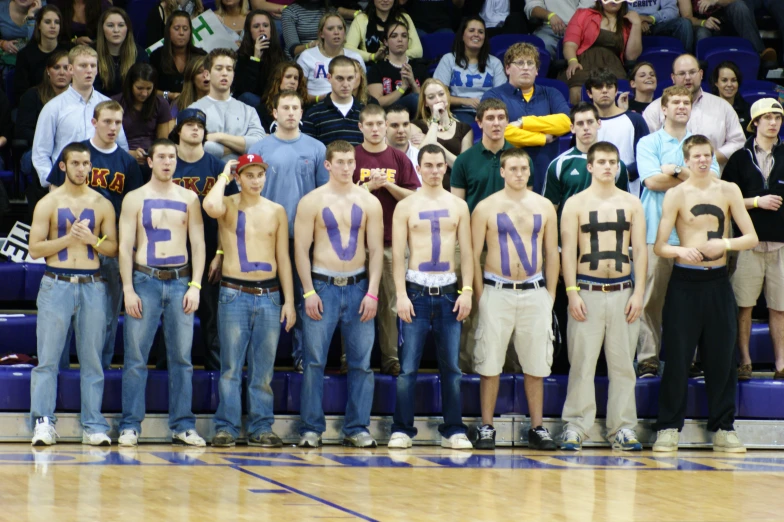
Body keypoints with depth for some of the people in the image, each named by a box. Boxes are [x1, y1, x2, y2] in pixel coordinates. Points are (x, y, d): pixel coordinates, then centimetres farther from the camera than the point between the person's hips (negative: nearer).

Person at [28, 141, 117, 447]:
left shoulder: (102, 205, 10)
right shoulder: (48, 204, 4)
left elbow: (114, 248, 10)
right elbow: (35, 249, -2)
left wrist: (92, 239, -9)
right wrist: (68, 238, -13)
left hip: (92, 285, 2)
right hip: (57, 283, -2)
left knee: (92, 360, 2)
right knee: (48, 359, -5)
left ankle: (94, 427, 4)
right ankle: (43, 422, -4)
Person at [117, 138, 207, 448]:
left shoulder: (189, 199, 10)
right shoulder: (135, 199, 4)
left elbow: (198, 244, 8)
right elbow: (125, 246, 0)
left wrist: (195, 286, -2)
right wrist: (128, 289, -8)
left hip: (180, 280, 2)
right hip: (145, 280, -2)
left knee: (181, 358, 2)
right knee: (136, 358, -4)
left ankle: (183, 426, 5)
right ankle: (130, 426, -1)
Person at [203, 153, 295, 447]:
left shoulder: (276, 211, 10)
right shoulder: (228, 206, 2)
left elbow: (283, 258, 12)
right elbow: (211, 207, -24)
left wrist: (289, 301, 6)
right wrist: (224, 175, -8)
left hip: (269, 295, 3)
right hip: (234, 293, -2)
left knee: (264, 368, 4)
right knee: (231, 366, -3)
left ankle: (261, 428, 9)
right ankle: (226, 427, 1)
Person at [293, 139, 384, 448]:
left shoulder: (369, 202, 6)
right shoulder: (311, 202, 0)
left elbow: (376, 250, 5)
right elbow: (301, 249, -1)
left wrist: (372, 292, -3)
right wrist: (309, 292, -9)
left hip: (358, 286, 2)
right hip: (322, 284, -2)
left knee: (361, 362, 2)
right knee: (314, 361, -3)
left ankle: (357, 428, 7)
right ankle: (311, 429, 2)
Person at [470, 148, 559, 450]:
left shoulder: (544, 207, 7)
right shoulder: (486, 208, 0)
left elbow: (552, 253, 12)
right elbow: (474, 255, 1)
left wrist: (550, 294, 6)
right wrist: (479, 296, -4)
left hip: (534, 292, 2)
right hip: (497, 292, -2)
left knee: (536, 365, 5)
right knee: (490, 364, -1)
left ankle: (537, 428, 12)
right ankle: (487, 428, 6)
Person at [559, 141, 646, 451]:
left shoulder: (631, 203, 9)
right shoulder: (575, 204, 3)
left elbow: (640, 249, 6)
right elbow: (568, 251, -1)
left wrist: (638, 292, -2)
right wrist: (572, 292, -9)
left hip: (622, 291, 2)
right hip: (587, 291, -2)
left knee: (623, 364, 3)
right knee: (582, 363, -3)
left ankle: (622, 428, 8)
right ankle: (575, 427, 1)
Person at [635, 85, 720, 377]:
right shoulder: (649, 143, 6)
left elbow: (712, 179, 1)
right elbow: (652, 180, -9)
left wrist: (678, 171, -8)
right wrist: (693, 176, -1)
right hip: (657, 231, -3)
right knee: (651, 298, -6)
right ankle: (648, 359, -3)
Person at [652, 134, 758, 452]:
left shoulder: (728, 191, 5)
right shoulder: (676, 195, -1)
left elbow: (751, 238, 3)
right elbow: (659, 247, -4)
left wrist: (725, 244, -15)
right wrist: (681, 250, -24)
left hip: (718, 281, 2)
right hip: (685, 282, -2)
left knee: (722, 357, 4)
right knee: (677, 357, -3)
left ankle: (723, 429, 11)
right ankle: (668, 428, 2)